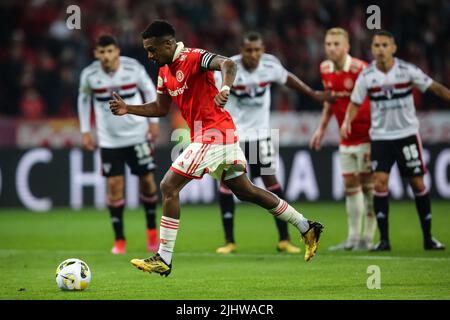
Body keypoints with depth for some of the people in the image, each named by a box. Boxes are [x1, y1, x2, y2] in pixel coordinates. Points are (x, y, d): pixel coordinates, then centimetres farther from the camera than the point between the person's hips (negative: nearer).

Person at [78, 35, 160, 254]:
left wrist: (154, 121, 0)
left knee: (146, 180, 5)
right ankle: (119, 240, 4)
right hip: (109, 139, 0)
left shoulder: (134, 68, -13)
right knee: (114, 185, -5)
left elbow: (149, 90, 2)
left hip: (137, 134, 0)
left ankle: (152, 229, 28)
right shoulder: (89, 74, -10)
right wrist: (85, 131, 6)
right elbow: (84, 100, 7)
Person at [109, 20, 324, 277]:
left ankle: (164, 260, -8)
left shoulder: (193, 57, -15)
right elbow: (161, 109, 22)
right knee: (245, 190, 17)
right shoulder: (165, 72, 13)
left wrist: (225, 88, -52)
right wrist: (128, 109, 9)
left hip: (212, 135, -10)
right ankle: (307, 228, 25)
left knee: (169, 187, -10)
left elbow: (228, 64, -32)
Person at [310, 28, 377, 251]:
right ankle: (353, 237, 14)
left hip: (366, 136, -6)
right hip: (346, 138, 6)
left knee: (368, 184, -3)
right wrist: (321, 129, 18)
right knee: (350, 186, 8)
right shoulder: (325, 69, 3)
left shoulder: (360, 69, -18)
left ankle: (368, 237, 3)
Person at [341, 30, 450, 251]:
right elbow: (355, 103, 4)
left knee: (417, 183, 1)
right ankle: (384, 239, -8)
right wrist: (347, 122, -13)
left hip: (407, 134, 0)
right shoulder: (366, 76, -5)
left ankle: (428, 237, 14)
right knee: (380, 181, -13)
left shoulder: (407, 70, -8)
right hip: (380, 136, 0)